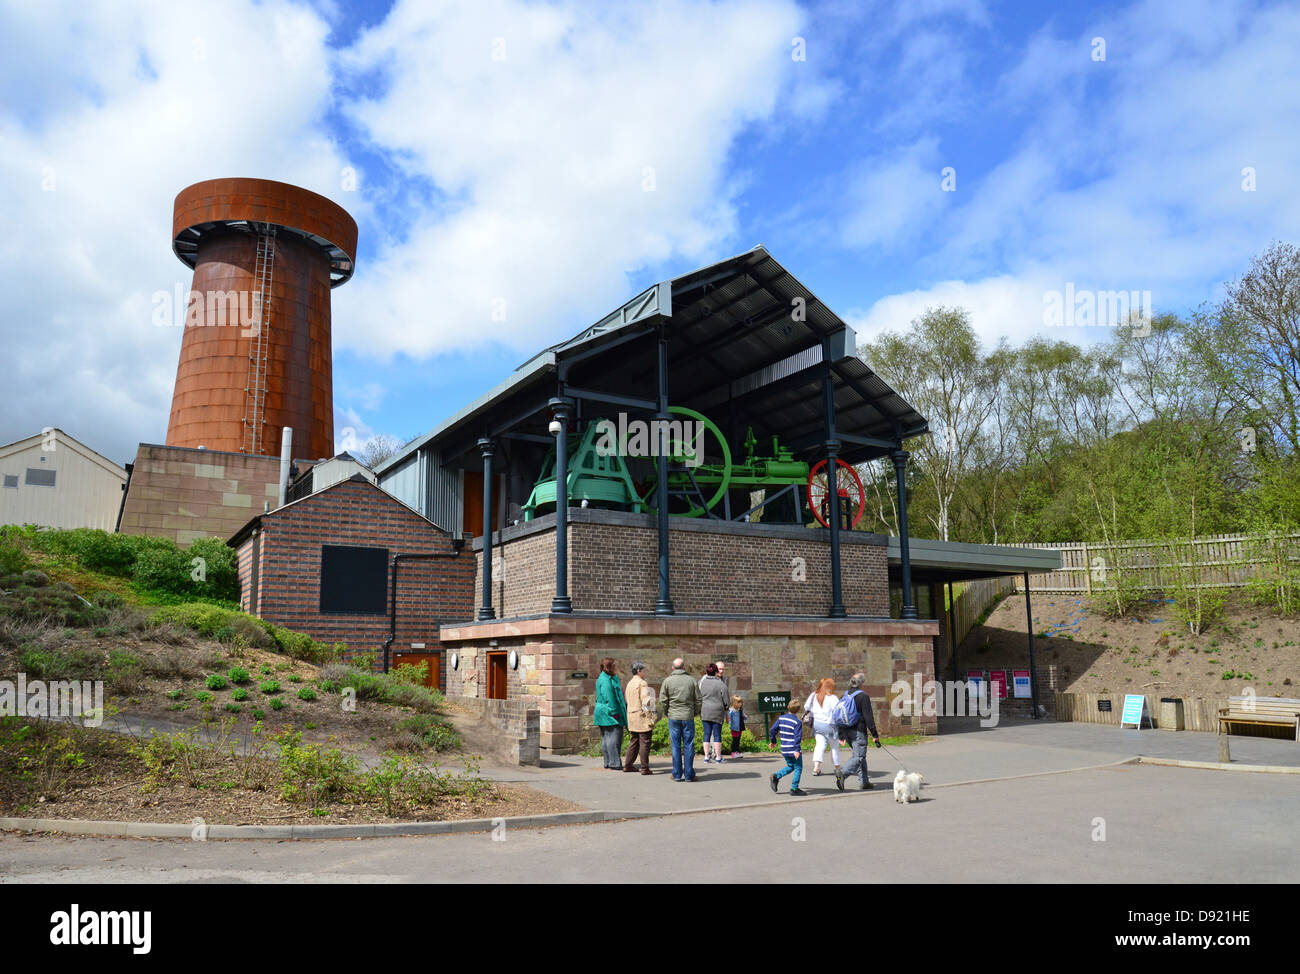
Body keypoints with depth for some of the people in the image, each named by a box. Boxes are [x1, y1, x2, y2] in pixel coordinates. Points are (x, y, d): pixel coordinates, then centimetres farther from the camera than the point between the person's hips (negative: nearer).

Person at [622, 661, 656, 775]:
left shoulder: (629, 683, 13)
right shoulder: (642, 683, -13)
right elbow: (646, 701, -18)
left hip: (631, 715, 8)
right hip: (642, 715, -8)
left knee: (633, 741, 16)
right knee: (644, 742, -4)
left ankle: (628, 765, 19)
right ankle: (645, 768, -3)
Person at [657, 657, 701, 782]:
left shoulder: (668, 681, 0)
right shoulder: (691, 680, 1)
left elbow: (663, 701, -1)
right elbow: (698, 700, 4)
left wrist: (665, 713, 13)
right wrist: (695, 712, 17)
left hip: (673, 717, 0)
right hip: (688, 717, 0)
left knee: (676, 746, 5)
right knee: (688, 746, 4)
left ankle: (677, 775, 7)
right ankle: (689, 775, 6)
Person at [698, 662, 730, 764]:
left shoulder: (701, 682, 2)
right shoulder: (721, 684, -9)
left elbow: (698, 698, 5)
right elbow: (726, 700, -5)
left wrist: (699, 711, 17)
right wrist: (725, 709, 14)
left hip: (704, 712, 3)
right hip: (717, 712, -3)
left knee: (707, 734, 9)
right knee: (717, 734, 4)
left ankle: (706, 757, 9)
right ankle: (718, 757, 8)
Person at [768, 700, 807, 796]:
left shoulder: (781, 718, 5)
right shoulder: (798, 722, -13)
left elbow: (773, 729, 10)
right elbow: (797, 737, -19)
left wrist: (773, 741, 25)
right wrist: (797, 750, -22)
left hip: (784, 749, 7)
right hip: (793, 749, -7)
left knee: (790, 766, 21)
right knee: (798, 768, 5)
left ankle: (776, 776, 4)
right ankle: (794, 789, 4)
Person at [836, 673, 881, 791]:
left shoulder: (845, 696, 13)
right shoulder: (863, 696, -9)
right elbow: (868, 717, -13)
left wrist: (841, 735, 20)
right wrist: (875, 735, -9)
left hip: (847, 731, 8)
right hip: (858, 731, -8)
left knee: (860, 755, 18)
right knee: (859, 757, -7)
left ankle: (864, 782, 19)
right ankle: (842, 774, -25)